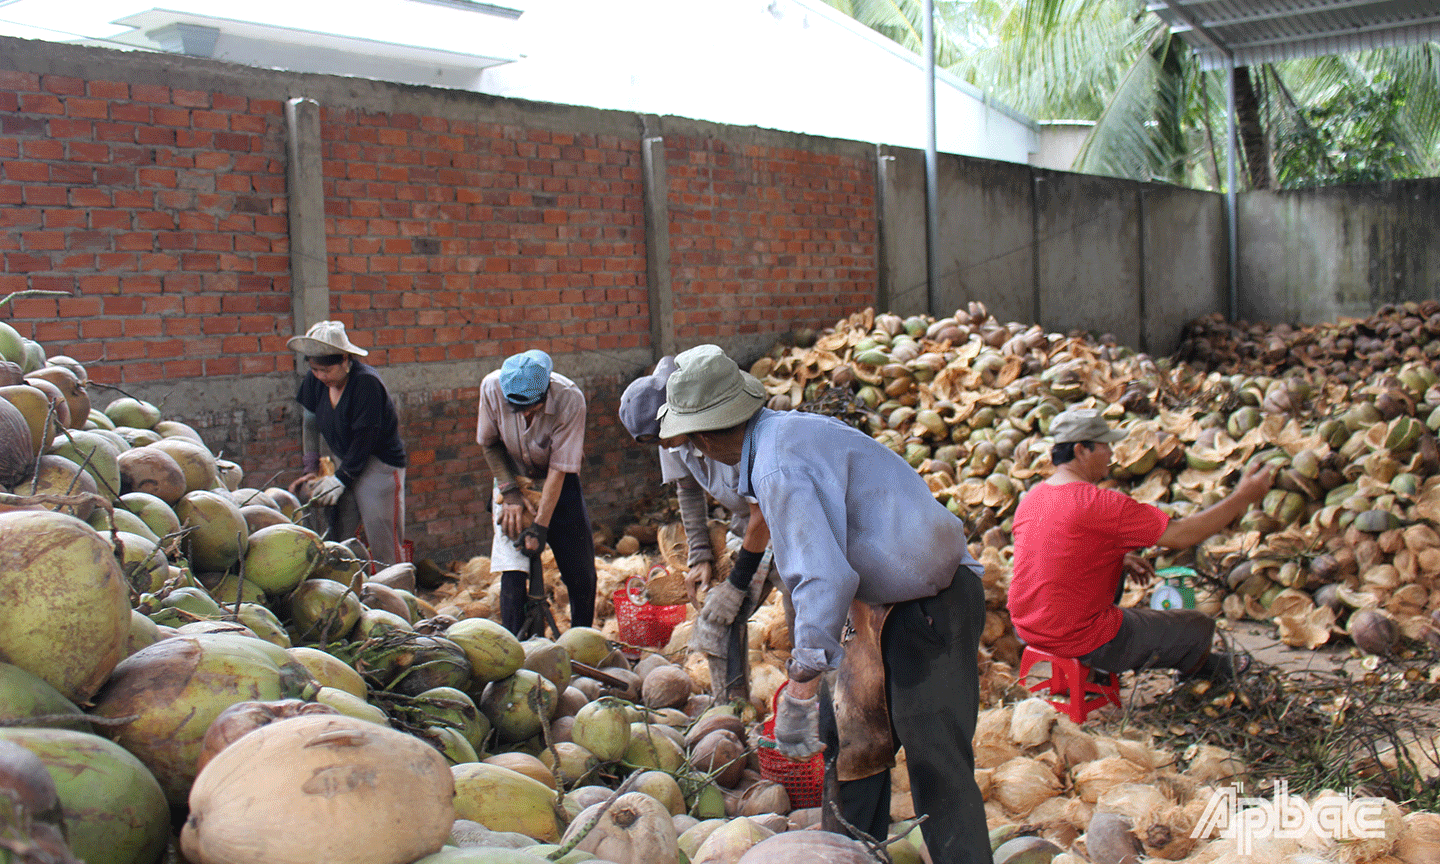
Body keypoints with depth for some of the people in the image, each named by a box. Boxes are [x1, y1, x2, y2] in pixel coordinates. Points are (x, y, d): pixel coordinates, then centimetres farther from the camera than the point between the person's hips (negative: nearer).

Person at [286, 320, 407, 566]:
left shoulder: (367, 382, -21)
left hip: (380, 464, -6)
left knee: (384, 548, -5)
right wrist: (311, 469, 8)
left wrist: (339, 479, -16)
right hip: (347, 465, 6)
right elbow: (310, 422, 11)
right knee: (336, 542, 2)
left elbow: (365, 438, -19)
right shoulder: (315, 381, -2)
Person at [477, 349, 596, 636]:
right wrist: (509, 491, -18)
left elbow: (559, 468, -25)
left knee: (581, 574, 0)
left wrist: (540, 526, -27)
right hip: (513, 481, 1)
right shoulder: (492, 387, -24)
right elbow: (490, 443, -7)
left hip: (558, 484, -1)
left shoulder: (570, 399, -30)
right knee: (513, 569, -12)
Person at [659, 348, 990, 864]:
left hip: (932, 607, -10)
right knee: (853, 737, 17)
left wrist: (800, 684, -28)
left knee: (937, 767, -11)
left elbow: (826, 578, -32)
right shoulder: (792, 425, 7)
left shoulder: (778, 469, -23)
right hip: (892, 597, 10)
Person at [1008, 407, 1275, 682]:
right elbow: (1181, 535, -17)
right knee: (1200, 626, 11)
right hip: (1083, 643, -8)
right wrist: (1243, 496, -8)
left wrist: (1118, 559, 17)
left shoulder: (1032, 497, 1)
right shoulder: (1099, 505, -23)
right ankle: (1197, 665, 46)